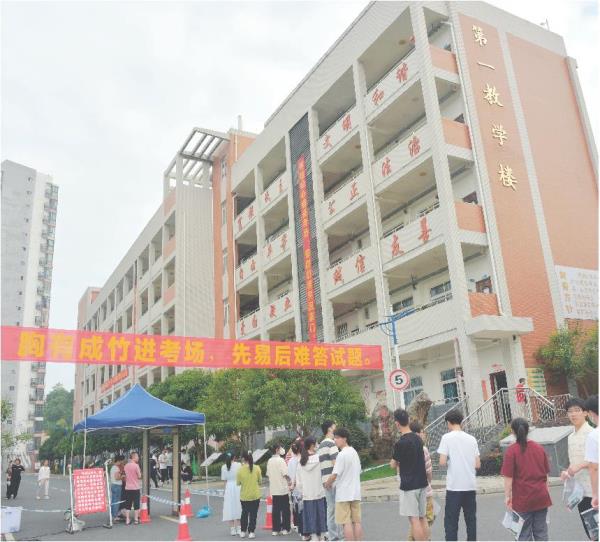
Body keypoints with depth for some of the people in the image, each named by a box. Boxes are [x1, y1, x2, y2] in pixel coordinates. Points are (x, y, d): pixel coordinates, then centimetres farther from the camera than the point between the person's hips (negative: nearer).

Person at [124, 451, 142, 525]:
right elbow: (139, 476, -11)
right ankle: (136, 519, 9)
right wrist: (140, 473, 8)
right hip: (135, 488, -5)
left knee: (128, 504, 10)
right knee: (136, 504, 5)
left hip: (127, 488, 5)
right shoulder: (136, 465, -14)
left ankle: (127, 520, 11)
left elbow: (125, 476, 14)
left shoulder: (126, 466, 5)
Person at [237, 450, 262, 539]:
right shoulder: (257, 468, -11)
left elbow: (238, 483, -5)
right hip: (255, 495, -1)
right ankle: (251, 532, 9)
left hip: (244, 496, 1)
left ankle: (243, 532, 24)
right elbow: (260, 481, -1)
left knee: (244, 513, 19)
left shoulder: (240, 469, -13)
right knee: (253, 514, 11)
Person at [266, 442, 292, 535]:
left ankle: (276, 529, 10)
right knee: (285, 509, 5)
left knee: (276, 509, 9)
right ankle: (285, 528, 7)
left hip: (274, 489, 6)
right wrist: (290, 481, 2)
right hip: (283, 489, -5)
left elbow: (268, 475, 10)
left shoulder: (269, 461, 6)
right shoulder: (281, 460, -13)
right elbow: (285, 474, -15)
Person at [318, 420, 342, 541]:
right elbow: (335, 462, -18)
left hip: (325, 480, 9)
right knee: (336, 508, -3)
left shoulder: (320, 446, 16)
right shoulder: (331, 443, -12)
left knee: (331, 508, 12)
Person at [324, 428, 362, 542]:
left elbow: (335, 474, -16)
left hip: (344, 494, -8)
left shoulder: (342, 454, -15)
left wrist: (327, 484, 0)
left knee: (347, 523, -3)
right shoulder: (354, 452, 12)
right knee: (357, 521, 9)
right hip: (355, 492, 8)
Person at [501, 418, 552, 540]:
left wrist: (507, 496, -5)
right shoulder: (540, 448, 3)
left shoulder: (511, 450, -12)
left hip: (522, 499, -4)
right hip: (541, 497, 4)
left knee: (525, 534, 7)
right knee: (541, 532, 12)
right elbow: (546, 474, 10)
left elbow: (508, 477, -14)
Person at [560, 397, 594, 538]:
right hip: (579, 489, 7)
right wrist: (567, 472, 2)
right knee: (588, 529, 14)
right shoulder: (571, 437, 13)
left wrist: (580, 466, -22)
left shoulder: (591, 433, -11)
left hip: (592, 489, -7)